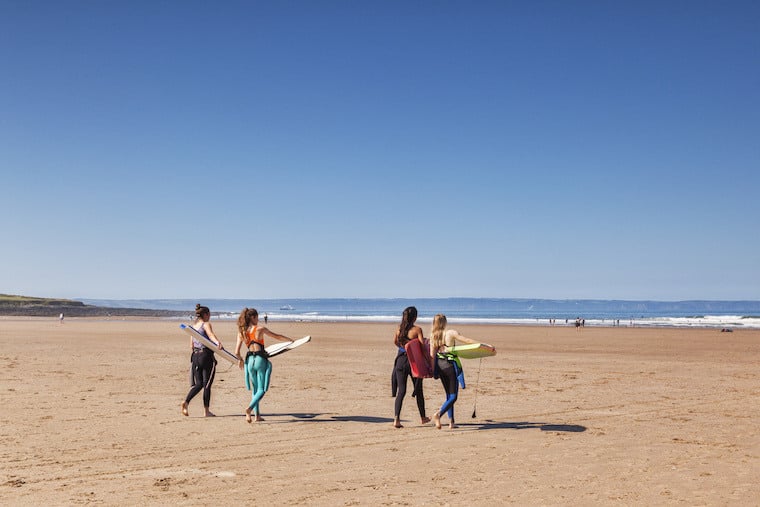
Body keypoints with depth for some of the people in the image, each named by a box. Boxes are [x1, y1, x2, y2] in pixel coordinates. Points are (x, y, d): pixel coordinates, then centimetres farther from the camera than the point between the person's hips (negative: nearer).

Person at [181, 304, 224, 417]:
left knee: (198, 384, 12)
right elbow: (211, 334, -30)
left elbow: (191, 346, 17)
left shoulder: (193, 326, 14)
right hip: (206, 356, -7)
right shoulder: (206, 324, -7)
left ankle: (186, 402, -9)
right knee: (207, 384, 2)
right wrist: (218, 342, -48)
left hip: (195, 356, 7)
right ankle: (206, 411, 7)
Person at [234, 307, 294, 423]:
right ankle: (250, 408, -23)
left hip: (249, 360, 5)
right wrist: (291, 340, 19)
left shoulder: (241, 332, 5)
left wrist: (240, 359, 22)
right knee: (261, 389, 0)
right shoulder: (260, 329, -6)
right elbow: (277, 336, 5)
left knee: (254, 389, 18)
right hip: (260, 359, -5)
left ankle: (257, 415, 15)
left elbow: (237, 352, 1)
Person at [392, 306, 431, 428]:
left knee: (401, 390, 4)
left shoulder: (399, 328, 3)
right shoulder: (417, 329, -11)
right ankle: (422, 417, 29)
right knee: (418, 390, 14)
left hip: (401, 360, 3)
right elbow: (423, 346, -16)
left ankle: (396, 418, -10)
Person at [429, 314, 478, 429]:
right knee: (453, 396, -1)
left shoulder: (433, 336, 5)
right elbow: (467, 340, -9)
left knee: (449, 395, 18)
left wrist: (433, 370, 15)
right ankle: (438, 414, -24)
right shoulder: (451, 333, -9)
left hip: (439, 365, 6)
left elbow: (432, 355, 7)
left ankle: (451, 422, 17)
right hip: (450, 365, -6)